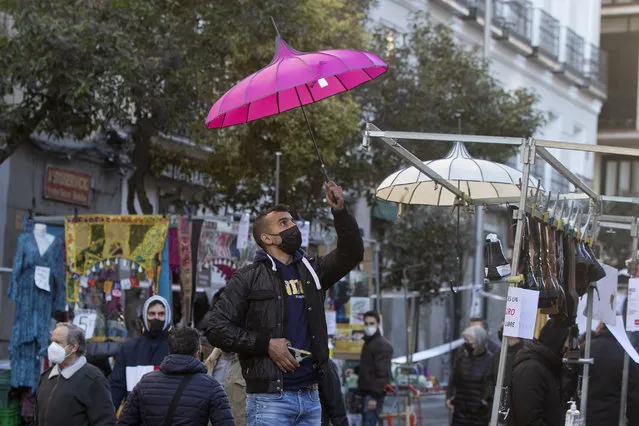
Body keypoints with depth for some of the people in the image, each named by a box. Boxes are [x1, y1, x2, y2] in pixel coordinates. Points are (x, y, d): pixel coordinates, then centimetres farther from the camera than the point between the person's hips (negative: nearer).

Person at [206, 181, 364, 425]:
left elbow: (352, 254, 6)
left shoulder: (311, 271, 16)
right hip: (269, 398, -5)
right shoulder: (248, 279, 1)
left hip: (310, 397, 5)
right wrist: (266, 344, -13)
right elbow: (217, 329, -4)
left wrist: (340, 212, -7)